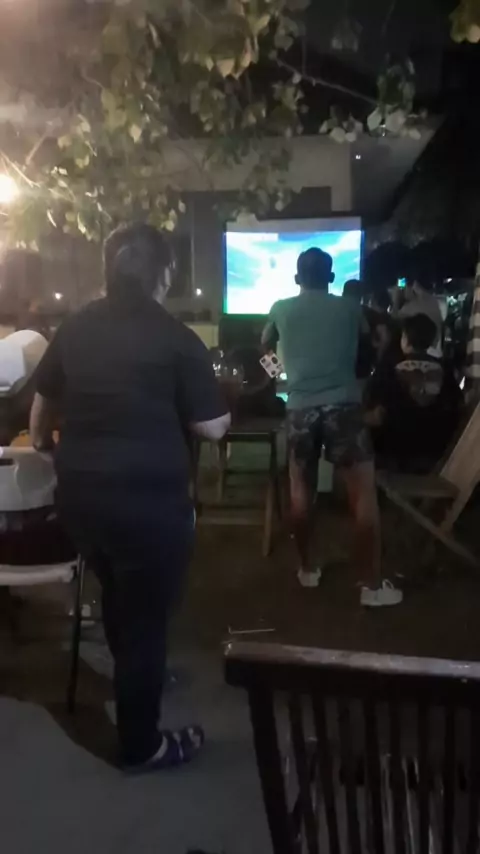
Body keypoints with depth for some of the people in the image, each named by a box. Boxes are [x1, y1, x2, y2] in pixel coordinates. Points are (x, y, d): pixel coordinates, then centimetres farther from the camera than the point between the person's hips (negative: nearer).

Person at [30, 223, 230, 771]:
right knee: (145, 615, 10)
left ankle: (130, 679, 53)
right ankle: (140, 745, 28)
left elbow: (44, 401, 18)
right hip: (148, 497, -6)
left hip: (79, 491, 6)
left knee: (116, 593, 29)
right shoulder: (176, 338, -11)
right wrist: (223, 411, 13)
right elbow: (212, 428, -10)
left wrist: (40, 442, 37)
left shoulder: (74, 328, 5)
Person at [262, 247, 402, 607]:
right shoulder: (349, 307, 8)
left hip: (301, 409, 2)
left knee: (302, 490, 16)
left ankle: (307, 569, 27)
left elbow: (266, 345, 30)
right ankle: (373, 586, 6)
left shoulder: (281, 309, 10)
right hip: (343, 406, -2)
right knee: (364, 494, 3)